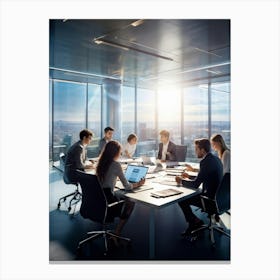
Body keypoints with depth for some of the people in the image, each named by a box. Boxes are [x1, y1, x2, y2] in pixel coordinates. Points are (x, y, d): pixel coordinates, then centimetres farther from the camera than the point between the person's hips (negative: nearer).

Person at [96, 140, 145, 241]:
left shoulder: (101, 162, 5)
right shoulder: (115, 164, -16)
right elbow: (127, 186, -11)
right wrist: (138, 184, 6)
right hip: (107, 200, -8)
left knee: (123, 195, 25)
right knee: (131, 202, 13)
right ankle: (116, 234, 13)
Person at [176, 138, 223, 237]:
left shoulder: (206, 162, -23)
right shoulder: (215, 158, 7)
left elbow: (195, 184, -22)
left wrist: (182, 181, -5)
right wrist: (189, 177, 15)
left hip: (211, 198, -10)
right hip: (217, 194, 10)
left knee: (181, 200, -5)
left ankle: (195, 222, 14)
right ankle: (195, 223, 22)